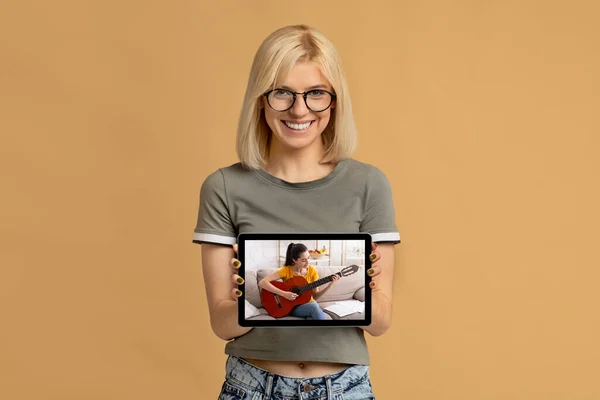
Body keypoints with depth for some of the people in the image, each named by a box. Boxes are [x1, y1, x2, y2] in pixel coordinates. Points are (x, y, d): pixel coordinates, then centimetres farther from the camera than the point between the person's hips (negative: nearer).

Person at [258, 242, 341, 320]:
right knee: (314, 306, -35)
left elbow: (315, 295, 4)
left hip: (309, 304, 2)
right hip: (292, 307, -2)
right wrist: (284, 294, -26)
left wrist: (329, 285, -11)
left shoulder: (312, 271, -1)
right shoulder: (286, 270, -11)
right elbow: (262, 283, -20)